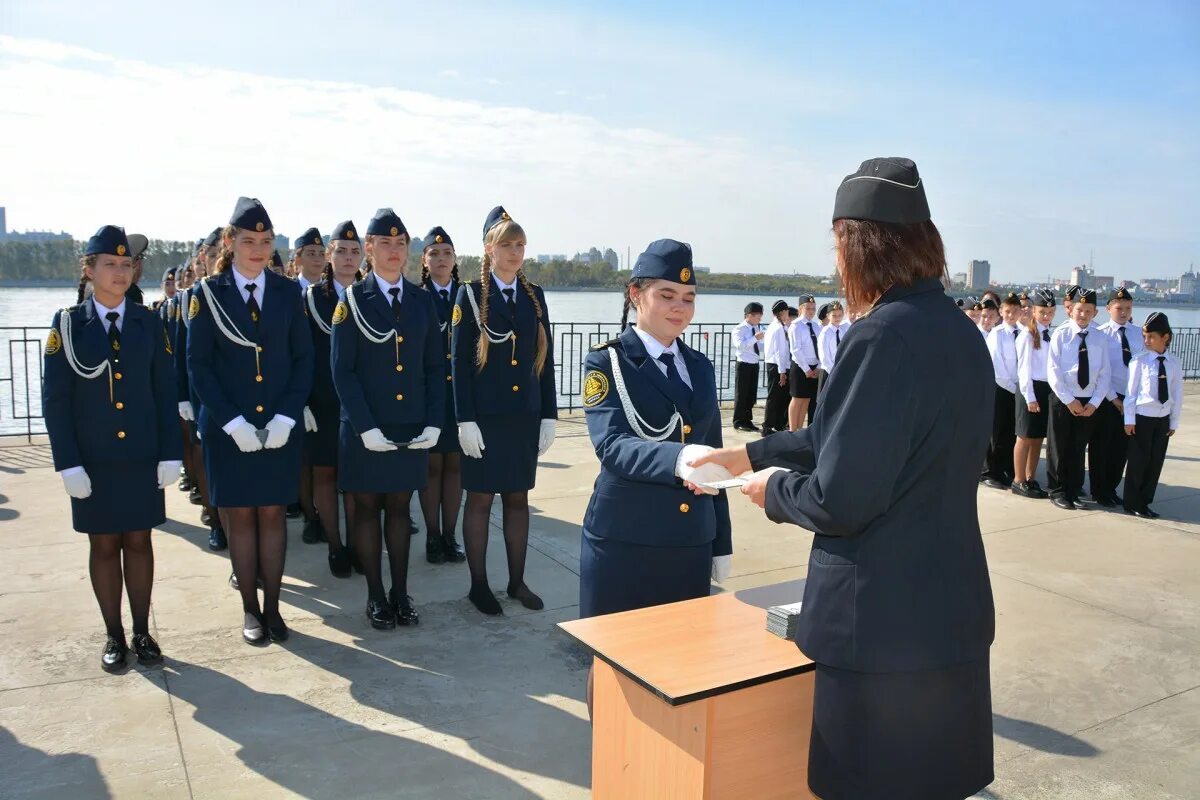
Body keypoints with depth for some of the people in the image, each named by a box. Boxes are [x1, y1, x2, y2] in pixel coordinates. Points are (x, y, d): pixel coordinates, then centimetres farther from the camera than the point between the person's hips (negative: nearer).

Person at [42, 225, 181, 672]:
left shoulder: (148, 323, 2)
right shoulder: (68, 324, -2)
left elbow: (165, 392, 2)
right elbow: (55, 399, -4)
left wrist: (170, 453, -3)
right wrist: (68, 463, -10)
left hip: (142, 457, 1)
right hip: (93, 460, -1)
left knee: (138, 541, 9)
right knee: (104, 545, 9)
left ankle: (142, 632, 21)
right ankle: (114, 636, 22)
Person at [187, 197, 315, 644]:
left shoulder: (288, 292, 3)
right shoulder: (207, 294, -1)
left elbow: (303, 359, 2)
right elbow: (198, 366, -4)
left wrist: (286, 417, -10)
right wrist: (233, 422, -13)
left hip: (280, 427, 1)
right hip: (228, 429, -1)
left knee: (272, 514, 7)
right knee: (240, 517, 7)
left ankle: (272, 606, 17)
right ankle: (250, 609, 18)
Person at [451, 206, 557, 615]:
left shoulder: (535, 296, 8)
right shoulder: (470, 294, -3)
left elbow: (545, 359, 8)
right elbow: (459, 361, -7)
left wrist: (549, 415, 3)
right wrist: (465, 420, -13)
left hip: (525, 415, 4)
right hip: (485, 416, -4)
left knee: (518, 498, 11)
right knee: (480, 499, 4)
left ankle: (517, 581, 23)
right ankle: (478, 584, 17)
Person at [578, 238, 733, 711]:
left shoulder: (700, 367, 10)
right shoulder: (607, 362, -7)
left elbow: (711, 453, 14)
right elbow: (612, 445, -23)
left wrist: (722, 541, 14)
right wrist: (677, 458, -41)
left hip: (691, 544, 5)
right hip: (622, 544, -5)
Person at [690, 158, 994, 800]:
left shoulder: (883, 337, -22)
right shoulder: (960, 331, 6)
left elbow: (840, 499, -23)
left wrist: (774, 489, -2)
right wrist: (750, 454, 17)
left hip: (881, 625, -8)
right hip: (954, 613, 9)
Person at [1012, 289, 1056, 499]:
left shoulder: (1052, 335, 10)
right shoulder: (1027, 335, -8)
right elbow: (1024, 367, -10)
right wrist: (1030, 396, -13)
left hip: (1049, 389, 6)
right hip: (1032, 388, -6)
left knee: (1038, 438, 12)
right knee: (1025, 438, 1)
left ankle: (1031, 479, 23)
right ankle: (1019, 481, 10)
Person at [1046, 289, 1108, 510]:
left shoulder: (1100, 338, 2)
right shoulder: (1061, 334, -6)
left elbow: (1104, 374, 4)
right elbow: (1053, 371, -9)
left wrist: (1094, 402, -6)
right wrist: (1069, 400, -12)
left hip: (1089, 403, 3)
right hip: (1062, 400, -3)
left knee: (1078, 448, 12)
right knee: (1058, 448, 6)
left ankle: (1073, 492, 22)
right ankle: (1057, 492, 18)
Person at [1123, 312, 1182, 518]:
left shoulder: (1174, 364, 2)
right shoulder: (1139, 361, -8)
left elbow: (1177, 395, 5)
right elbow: (1130, 391, -7)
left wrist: (1174, 422, 5)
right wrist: (1129, 420, -8)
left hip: (1163, 419, 4)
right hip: (1142, 418, -4)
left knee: (1156, 462, 8)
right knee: (1138, 461, 2)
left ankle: (1144, 502, 19)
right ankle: (1133, 503, 13)